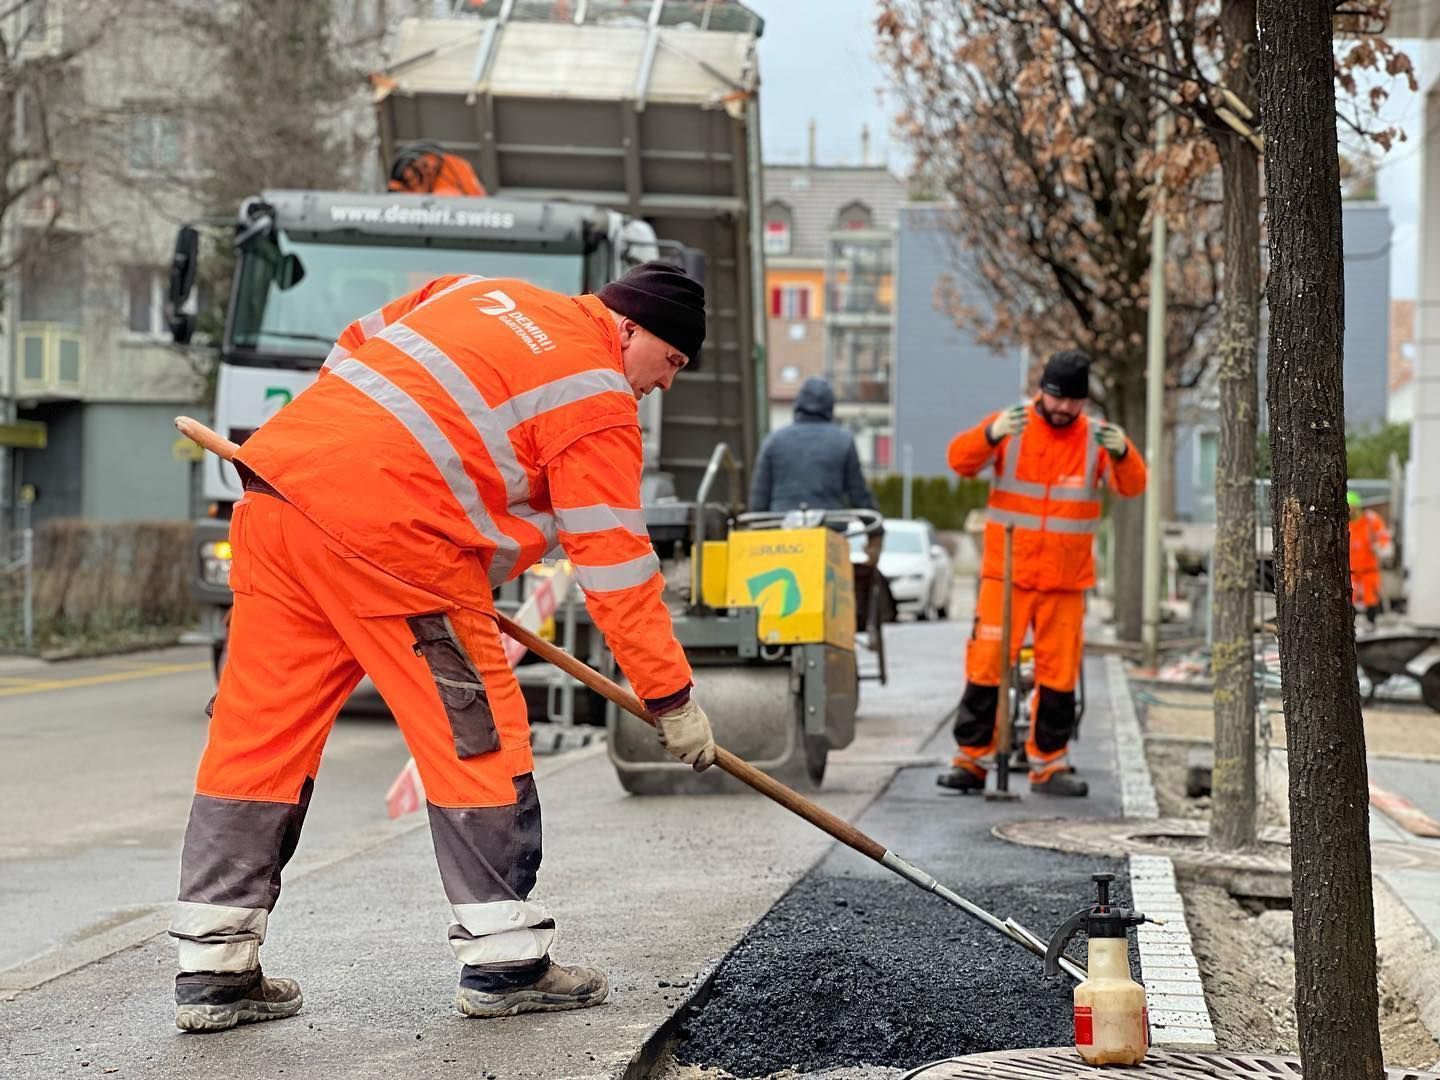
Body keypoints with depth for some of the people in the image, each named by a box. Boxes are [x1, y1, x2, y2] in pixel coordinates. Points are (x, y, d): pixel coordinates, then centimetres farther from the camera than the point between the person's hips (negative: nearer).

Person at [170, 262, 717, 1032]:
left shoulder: (480, 295, 23)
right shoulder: (596, 398, 1)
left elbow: (352, 353, 24)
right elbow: (615, 564, -1)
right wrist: (673, 701, 5)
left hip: (280, 474, 8)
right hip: (385, 531, -8)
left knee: (260, 729, 9)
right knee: (476, 734, 4)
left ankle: (212, 967, 14)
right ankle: (502, 958, 9)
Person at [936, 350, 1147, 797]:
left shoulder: (1096, 437, 3)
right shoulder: (1012, 426, -2)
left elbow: (1132, 486, -9)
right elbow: (960, 460, -13)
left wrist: (1122, 453, -31)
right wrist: (990, 434, -34)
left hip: (1066, 579, 2)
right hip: (1006, 573, -2)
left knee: (1059, 672, 7)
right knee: (986, 664, -3)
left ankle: (1049, 765, 17)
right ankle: (971, 759, 4)